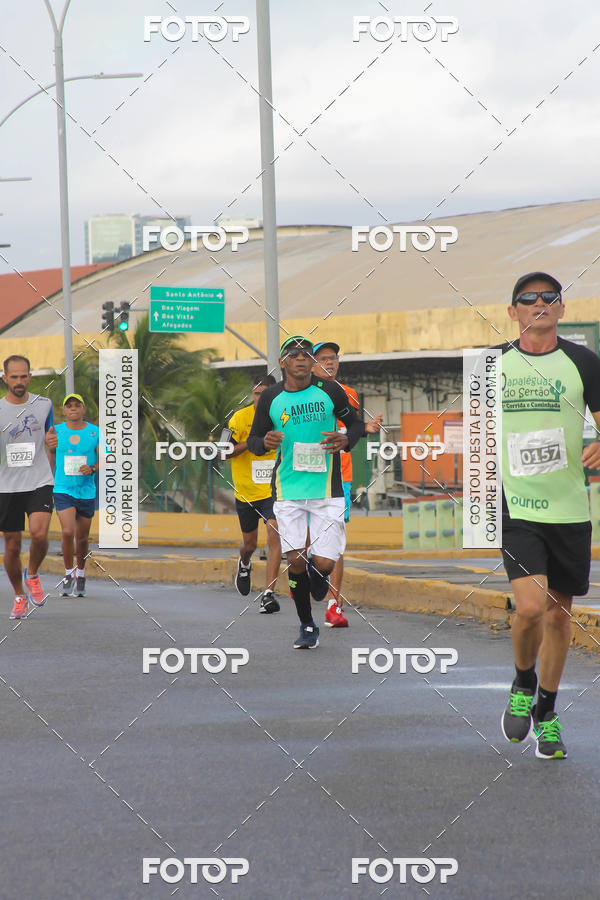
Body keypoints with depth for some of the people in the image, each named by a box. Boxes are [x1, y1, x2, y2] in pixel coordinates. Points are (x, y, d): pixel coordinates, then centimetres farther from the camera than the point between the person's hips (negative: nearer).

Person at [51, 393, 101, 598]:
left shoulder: (95, 432, 1)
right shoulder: (56, 432, 2)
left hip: (87, 491, 1)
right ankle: (68, 574, 0)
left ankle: (80, 575, 30)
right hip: (63, 490, -1)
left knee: (82, 537, 8)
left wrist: (92, 468, -19)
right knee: (67, 532, -17)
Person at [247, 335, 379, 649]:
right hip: (288, 490, 1)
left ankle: (318, 576, 31)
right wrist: (265, 442, -13)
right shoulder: (271, 397, 2)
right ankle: (307, 626, 16)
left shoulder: (330, 391, 0)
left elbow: (356, 423, 13)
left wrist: (346, 440, -9)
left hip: (326, 489, -1)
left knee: (323, 563, -8)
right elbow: (253, 440, 11)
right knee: (295, 561, -4)